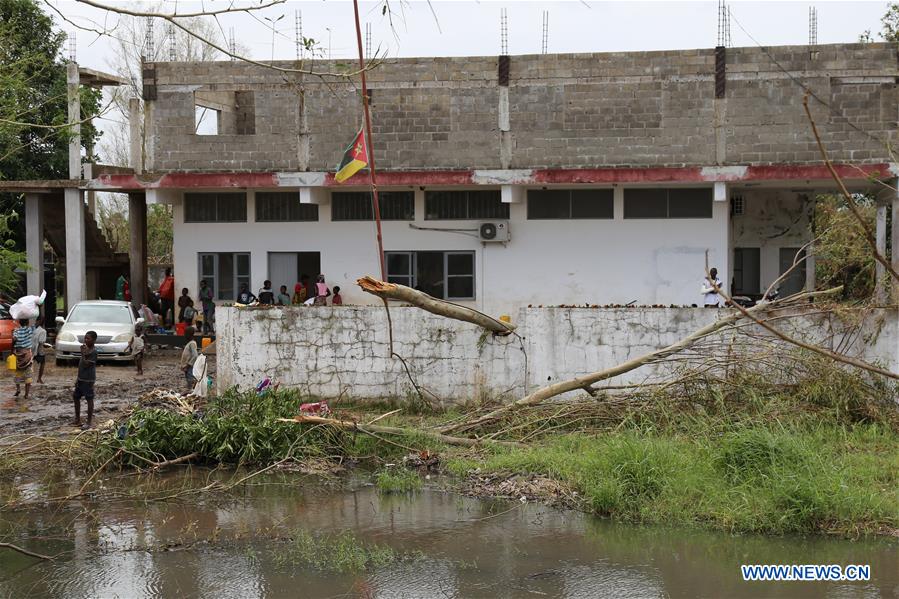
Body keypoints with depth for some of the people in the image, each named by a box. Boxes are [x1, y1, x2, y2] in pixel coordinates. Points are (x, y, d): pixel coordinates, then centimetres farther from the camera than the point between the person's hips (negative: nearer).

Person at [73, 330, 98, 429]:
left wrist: (83, 353, -25)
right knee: (76, 397, 14)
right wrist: (78, 378, 17)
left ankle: (89, 422, 6)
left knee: (89, 399, -1)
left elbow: (86, 364, -22)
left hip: (88, 380, -10)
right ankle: (77, 420, 24)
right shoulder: (85, 349, 12)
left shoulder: (93, 352, -16)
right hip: (81, 379, 10)